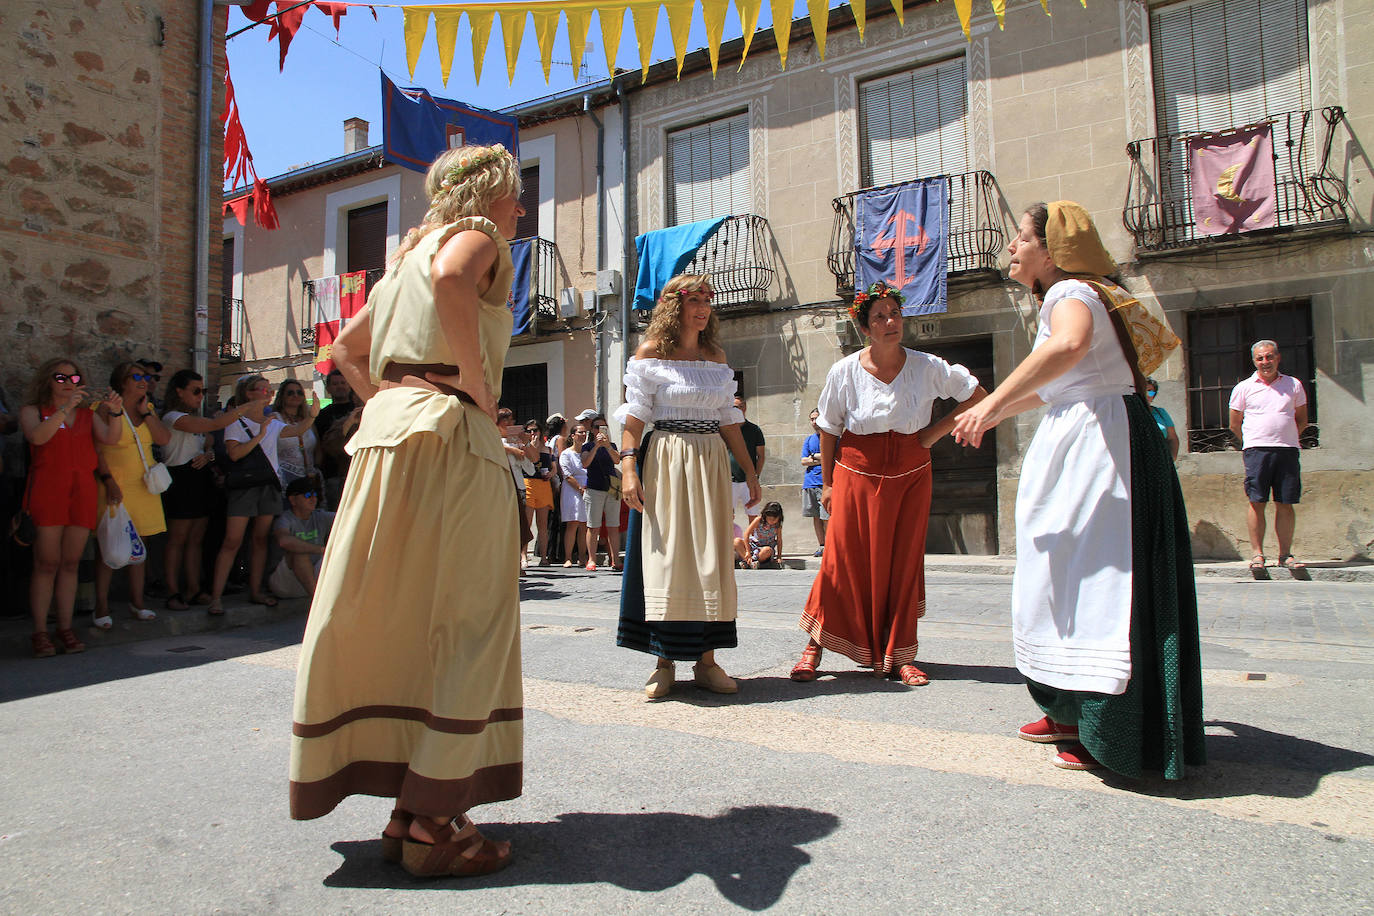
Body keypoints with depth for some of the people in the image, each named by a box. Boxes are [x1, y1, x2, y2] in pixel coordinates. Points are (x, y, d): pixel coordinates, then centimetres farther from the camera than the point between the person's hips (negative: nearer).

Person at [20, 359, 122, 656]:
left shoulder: (88, 415, 19)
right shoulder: (33, 411, 11)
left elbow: (110, 439, 0)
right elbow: (37, 436, -11)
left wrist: (115, 412, -16)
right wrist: (65, 409, -20)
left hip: (82, 491, 3)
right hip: (47, 488, -3)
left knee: (70, 564, 4)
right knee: (47, 564, -6)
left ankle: (65, 628, 9)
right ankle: (40, 632, -1)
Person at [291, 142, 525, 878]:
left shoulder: (412, 251, 27)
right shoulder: (475, 235, 2)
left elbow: (347, 350, 32)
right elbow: (451, 280, -25)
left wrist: (390, 403, 17)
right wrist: (480, 388, -17)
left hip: (388, 430, 9)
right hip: (449, 434, -9)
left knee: (405, 620, 10)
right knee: (462, 624, -4)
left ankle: (410, 809, 19)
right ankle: (432, 825, 0)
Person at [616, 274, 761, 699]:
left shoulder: (717, 357, 14)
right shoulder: (651, 352, 2)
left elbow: (728, 419, 15)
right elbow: (634, 415, -5)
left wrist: (749, 469, 12)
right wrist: (628, 468, -16)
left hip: (711, 462, 4)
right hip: (665, 460, -4)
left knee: (710, 557, 2)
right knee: (665, 555, -4)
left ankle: (706, 659, 9)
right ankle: (664, 661, 6)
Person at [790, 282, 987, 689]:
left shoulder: (927, 367, -4)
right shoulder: (845, 371, -6)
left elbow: (978, 397, 6)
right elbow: (829, 430, 2)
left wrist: (936, 431, -3)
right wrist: (827, 483, 2)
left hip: (910, 476, 2)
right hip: (857, 474, -1)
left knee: (904, 564, 4)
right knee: (844, 560, -3)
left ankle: (899, 656, 16)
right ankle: (815, 645, 11)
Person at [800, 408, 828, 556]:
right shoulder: (809, 440, 16)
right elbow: (804, 461, 5)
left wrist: (813, 456, -3)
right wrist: (823, 459, -6)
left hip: (825, 482, -5)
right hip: (810, 482, 5)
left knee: (826, 516, -7)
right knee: (816, 516, 6)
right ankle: (821, 546, 13)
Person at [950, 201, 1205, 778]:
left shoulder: (1070, 292, -11)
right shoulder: (1061, 297, 21)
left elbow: (1071, 345, -37)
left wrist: (994, 402, -34)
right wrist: (993, 414, 34)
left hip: (1102, 443, -11)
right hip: (1079, 443, 11)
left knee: (1097, 577, -8)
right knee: (1068, 575, 13)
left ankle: (1113, 734, 0)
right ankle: (1075, 712, 23)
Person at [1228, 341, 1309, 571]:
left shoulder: (1293, 385, 13)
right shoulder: (1244, 388, 8)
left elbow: (1302, 420, 19)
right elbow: (1235, 425, 12)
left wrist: (1286, 439, 10)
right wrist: (1252, 443, 7)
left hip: (1288, 450, 2)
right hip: (1256, 450, -2)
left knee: (1285, 504, 1)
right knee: (1257, 502, -6)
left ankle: (1285, 554, 8)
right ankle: (1257, 554, -1)